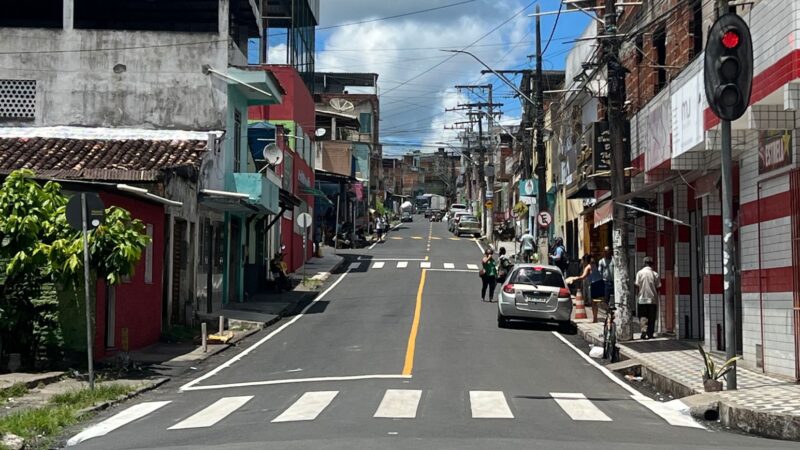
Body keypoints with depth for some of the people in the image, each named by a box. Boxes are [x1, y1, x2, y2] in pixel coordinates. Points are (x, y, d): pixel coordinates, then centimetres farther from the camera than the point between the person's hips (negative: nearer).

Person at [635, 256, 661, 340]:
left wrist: (637, 296, 6)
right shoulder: (655, 274, -2)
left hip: (642, 299, -1)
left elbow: (637, 286, -5)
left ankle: (644, 331, -15)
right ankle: (650, 334, 9)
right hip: (653, 299, 1)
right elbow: (658, 287, 0)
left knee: (642, 317, 5)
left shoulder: (640, 273, -5)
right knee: (651, 318, 9)